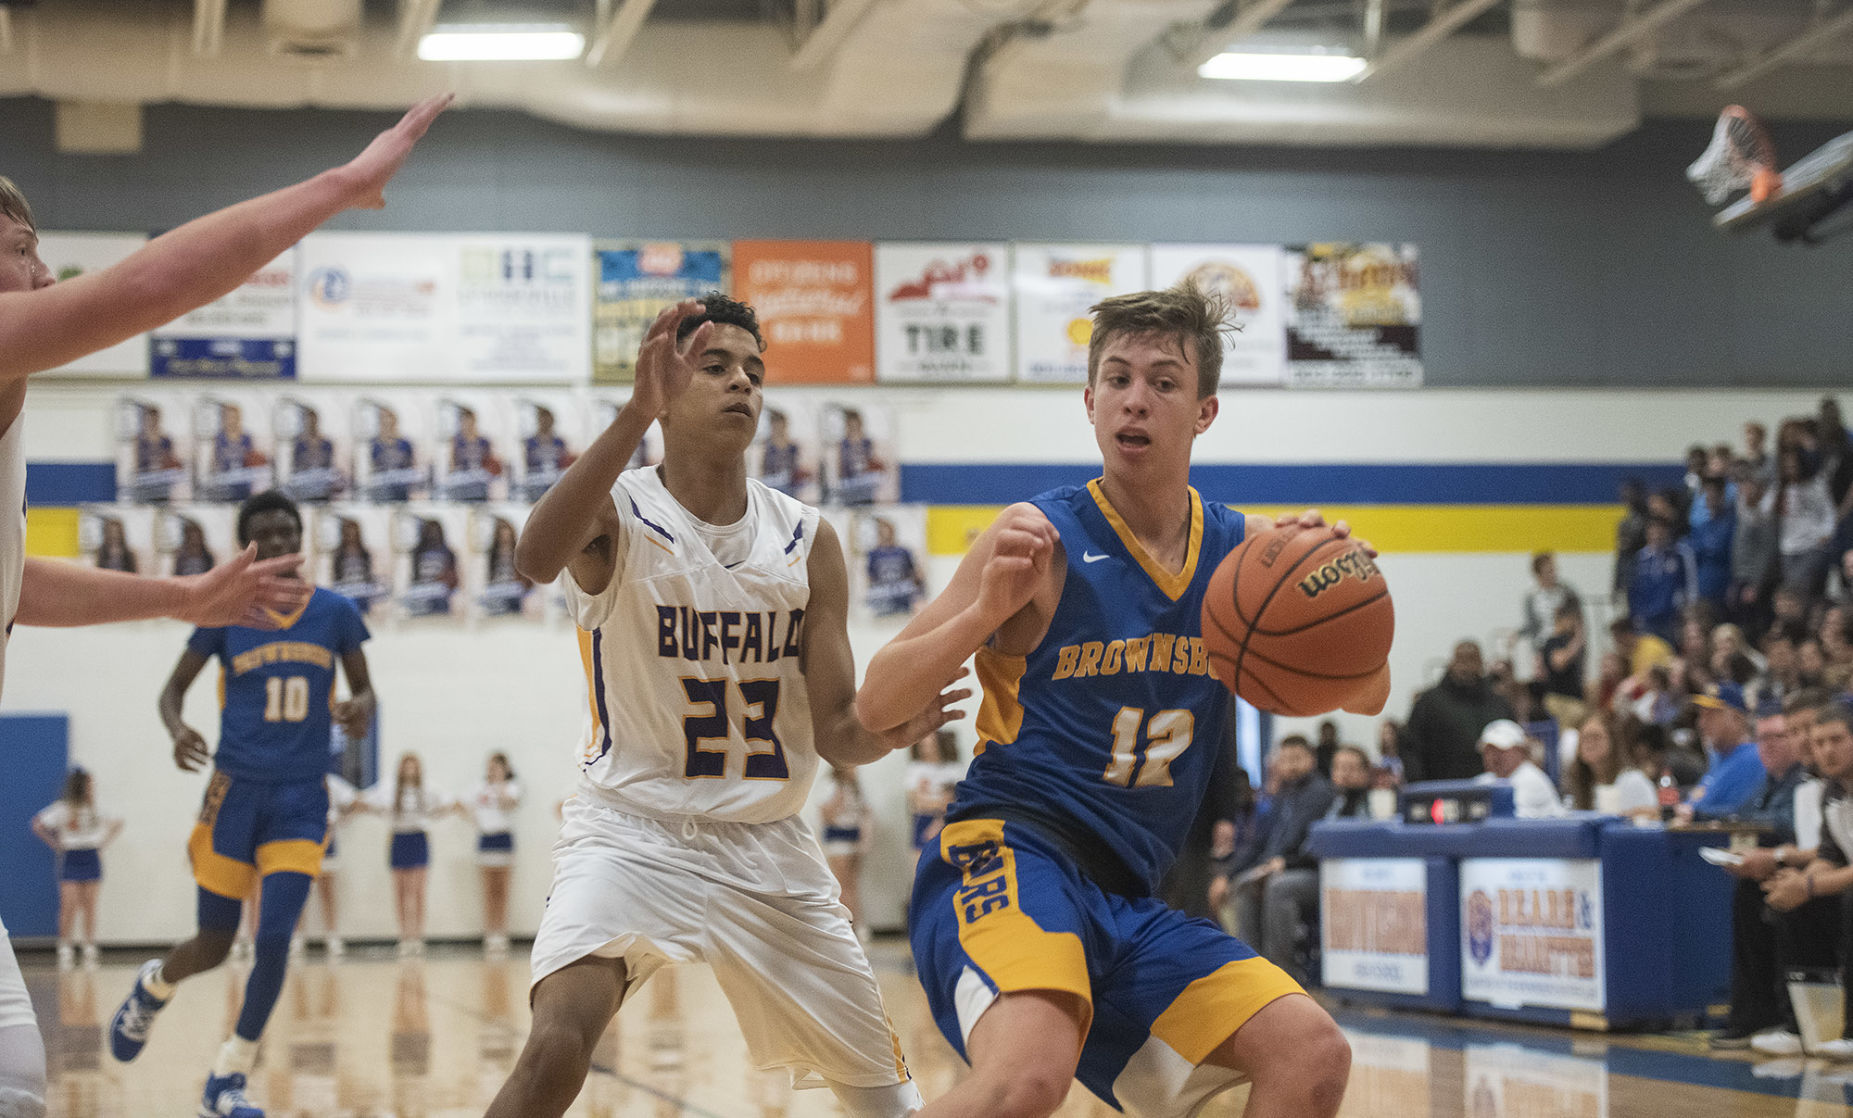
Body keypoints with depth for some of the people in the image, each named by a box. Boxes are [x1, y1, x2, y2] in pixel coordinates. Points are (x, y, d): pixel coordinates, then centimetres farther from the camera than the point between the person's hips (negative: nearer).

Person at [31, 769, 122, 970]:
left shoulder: (94, 810, 7)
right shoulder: (63, 808, -6)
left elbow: (116, 824, 19)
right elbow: (38, 825, -10)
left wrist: (103, 842, 8)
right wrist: (56, 845, -7)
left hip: (91, 858, 4)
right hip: (71, 860, -4)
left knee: (89, 905, 4)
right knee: (69, 905, -9)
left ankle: (90, 949, 8)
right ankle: (64, 948, -1)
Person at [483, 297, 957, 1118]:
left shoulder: (808, 542, 0)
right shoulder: (617, 514, -11)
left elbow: (835, 734, -2)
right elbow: (537, 557, -36)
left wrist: (885, 731, -26)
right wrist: (634, 414, -47)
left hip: (768, 843, 4)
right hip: (633, 828, -4)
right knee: (556, 1047, -30)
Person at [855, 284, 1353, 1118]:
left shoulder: (1246, 552, 10)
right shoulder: (1042, 538, -6)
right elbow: (874, 708, -7)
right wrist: (987, 613, -23)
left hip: (1125, 899, 6)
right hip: (1007, 851, -6)